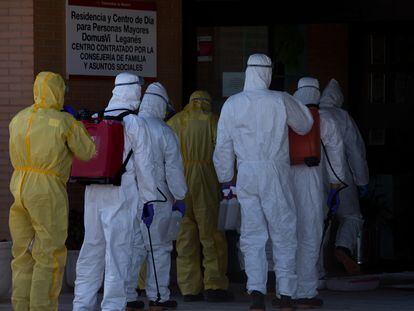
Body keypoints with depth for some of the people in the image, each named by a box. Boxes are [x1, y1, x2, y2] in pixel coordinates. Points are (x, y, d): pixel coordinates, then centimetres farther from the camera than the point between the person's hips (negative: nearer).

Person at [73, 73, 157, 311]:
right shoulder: (134, 124, -8)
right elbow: (144, 165, -7)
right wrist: (149, 199, -2)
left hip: (93, 193, 6)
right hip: (121, 194, -6)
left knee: (92, 249, 13)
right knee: (118, 251, -1)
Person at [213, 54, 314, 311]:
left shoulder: (232, 104, 1)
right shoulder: (281, 101, -5)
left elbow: (223, 146, 5)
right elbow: (305, 125, 10)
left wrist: (225, 178, 15)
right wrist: (296, 103, 27)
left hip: (246, 174, 2)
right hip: (276, 173, -2)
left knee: (252, 235, 7)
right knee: (284, 234, 6)